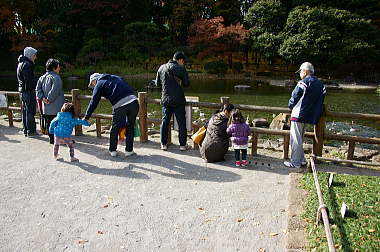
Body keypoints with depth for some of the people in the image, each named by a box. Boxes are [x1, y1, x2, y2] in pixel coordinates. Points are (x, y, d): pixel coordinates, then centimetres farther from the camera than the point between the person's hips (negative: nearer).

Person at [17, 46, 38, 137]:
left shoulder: (21, 63, 17)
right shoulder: (27, 65, -15)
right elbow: (29, 80, -21)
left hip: (22, 90, 10)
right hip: (28, 91, -10)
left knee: (25, 111, 14)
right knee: (30, 112, -4)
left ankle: (26, 130, 21)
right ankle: (31, 131, 1)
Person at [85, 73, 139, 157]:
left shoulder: (99, 84, 14)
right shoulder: (115, 77, 30)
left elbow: (93, 102, 10)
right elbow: (129, 88, 25)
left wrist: (86, 117, 18)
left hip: (120, 105, -5)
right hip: (133, 101, 5)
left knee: (115, 129, 15)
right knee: (130, 127, 17)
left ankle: (112, 150, 27)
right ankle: (129, 150, 22)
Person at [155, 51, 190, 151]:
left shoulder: (161, 68, 7)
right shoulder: (181, 68, -7)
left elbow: (157, 83, 13)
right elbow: (186, 84, -3)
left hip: (166, 100, 4)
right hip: (178, 100, -4)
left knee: (165, 122, 12)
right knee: (181, 123, 5)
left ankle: (163, 144, 16)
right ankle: (183, 145, 10)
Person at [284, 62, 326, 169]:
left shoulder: (304, 82, -12)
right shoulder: (320, 84, 11)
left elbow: (294, 97, -12)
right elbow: (321, 100, 15)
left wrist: (291, 106, 6)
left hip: (299, 115, -8)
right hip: (310, 116, 8)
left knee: (296, 140, -1)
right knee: (300, 138, 21)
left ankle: (295, 163, 4)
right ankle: (301, 160, 26)